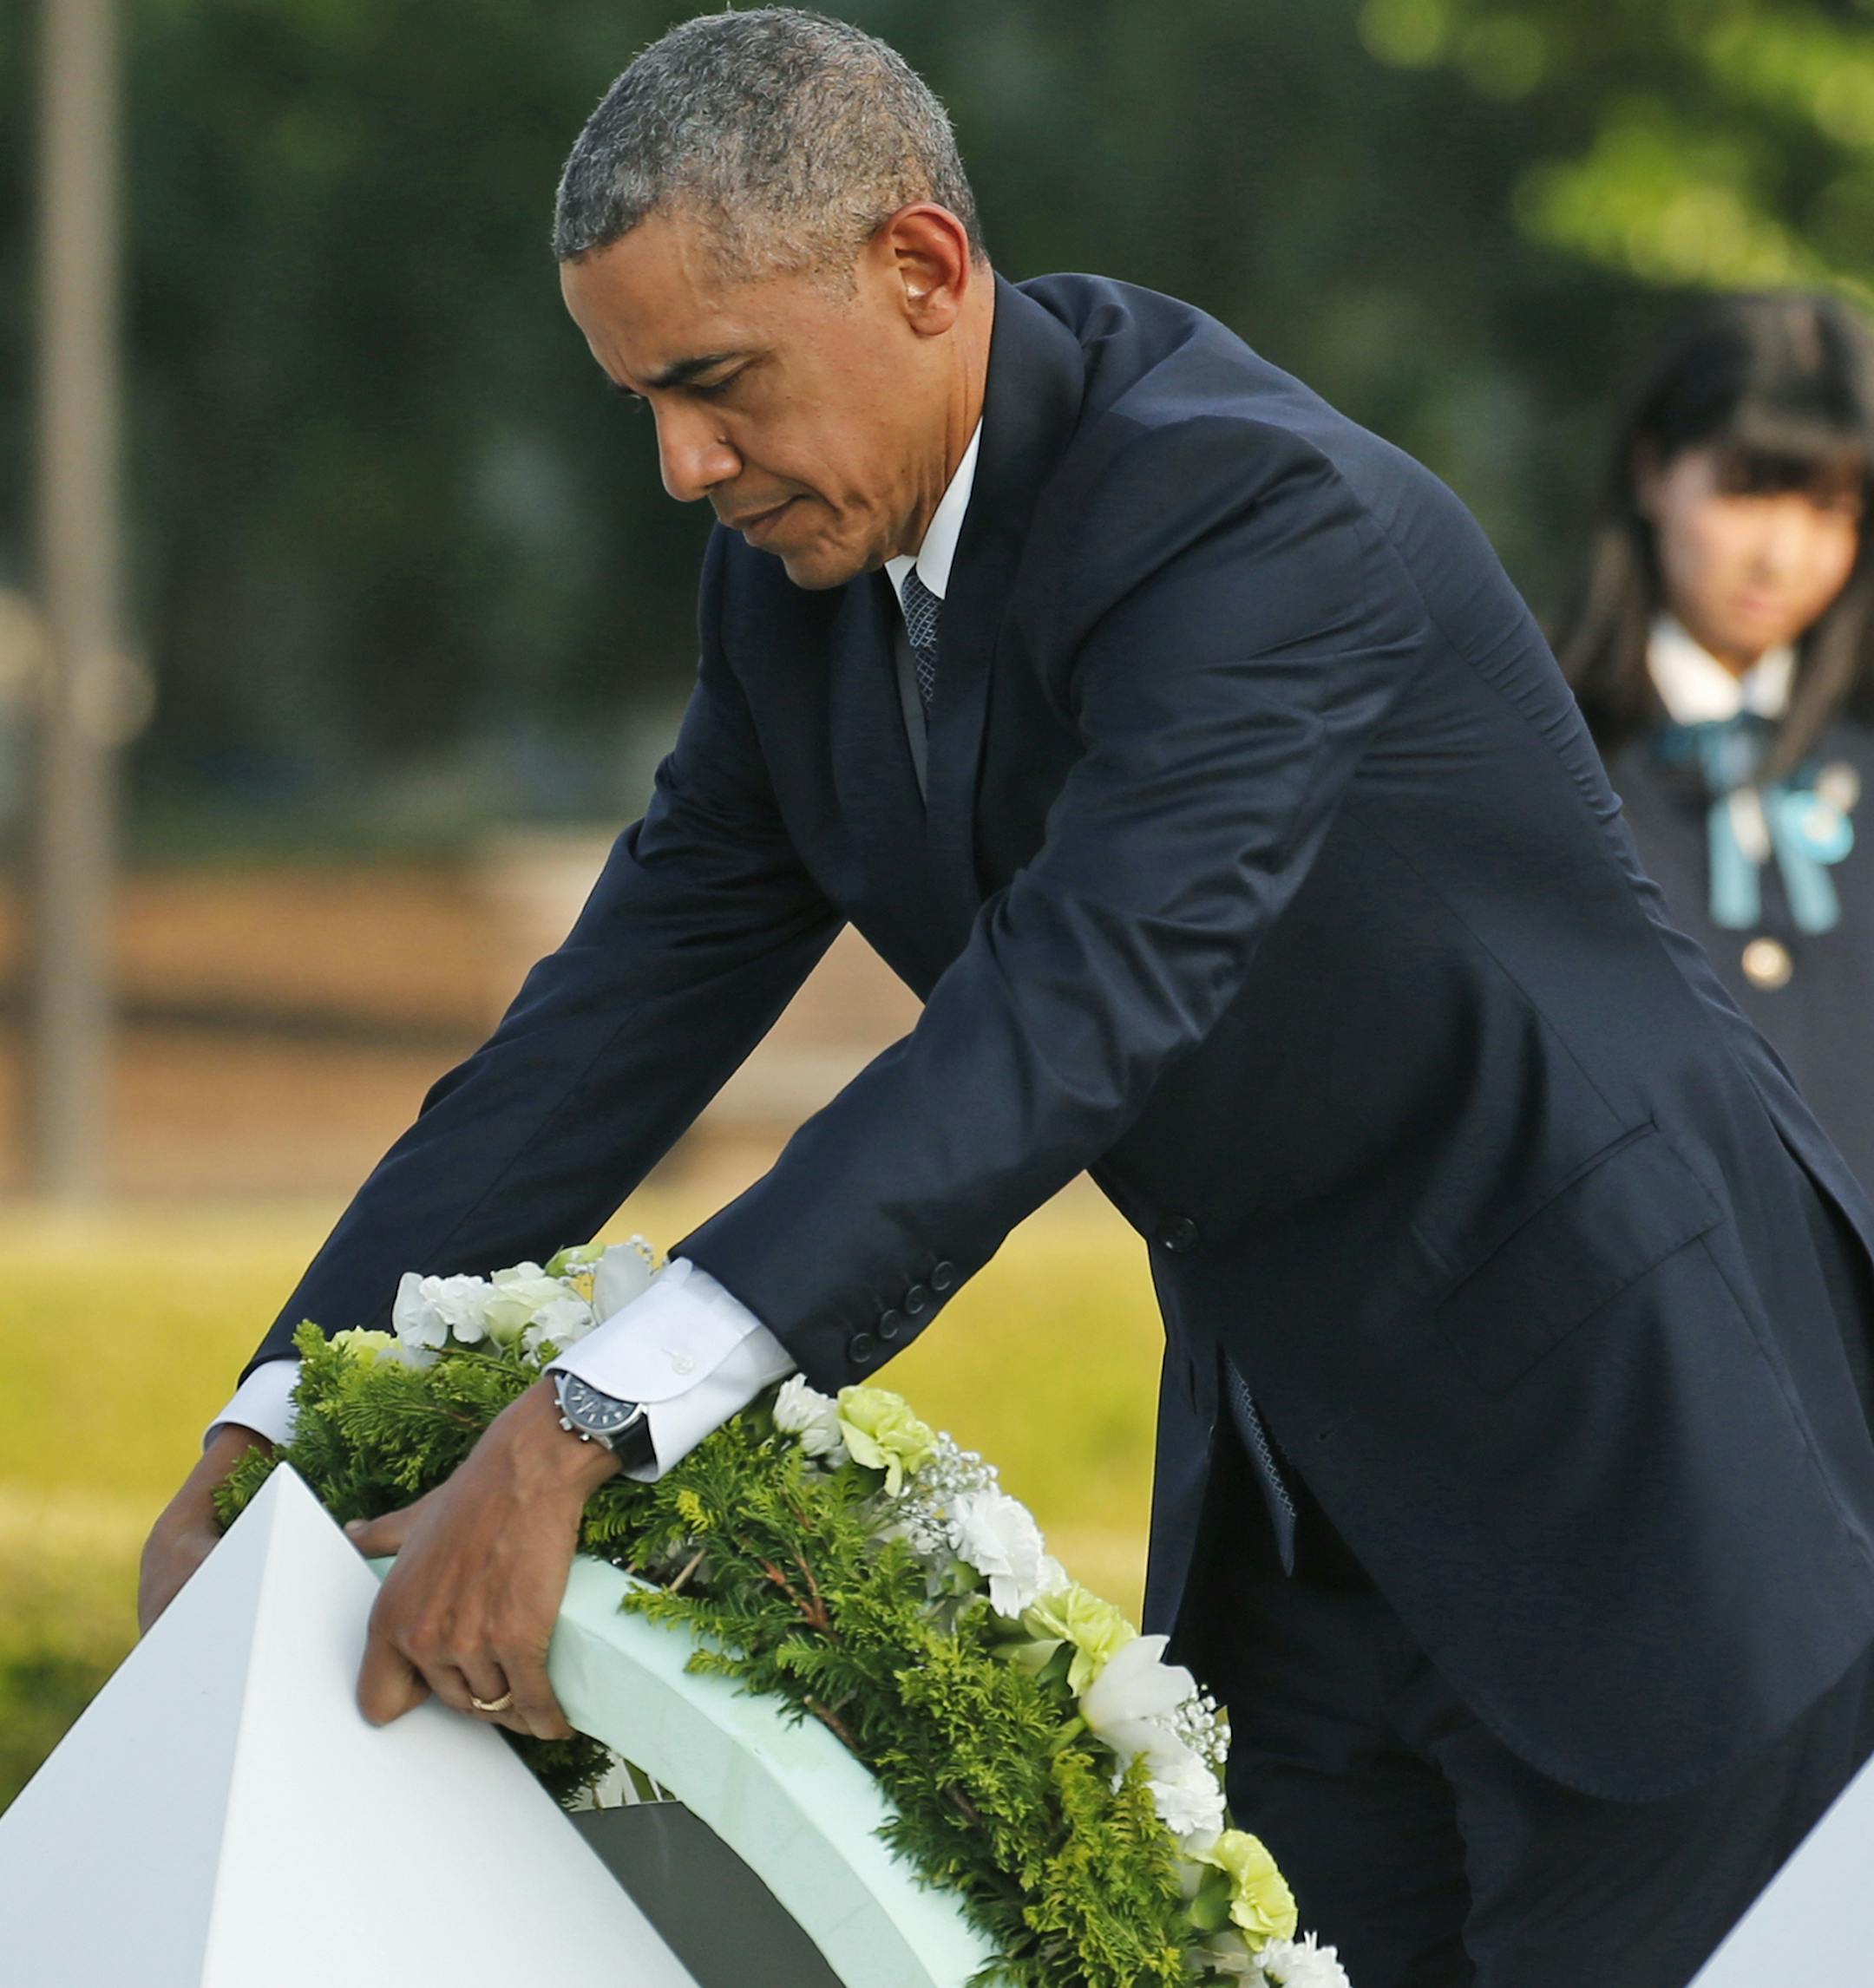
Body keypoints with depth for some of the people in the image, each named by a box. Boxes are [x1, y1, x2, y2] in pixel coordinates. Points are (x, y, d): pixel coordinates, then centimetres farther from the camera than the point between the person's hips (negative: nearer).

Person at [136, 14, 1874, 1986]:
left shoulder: (1254, 513, -27)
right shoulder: (800, 570, 0)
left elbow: (1069, 1020, -38)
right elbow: (628, 1012, 4)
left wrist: (574, 1434, -45)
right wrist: (272, 1429, -5)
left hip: (1629, 1441, -8)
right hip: (1297, 1495, 8)